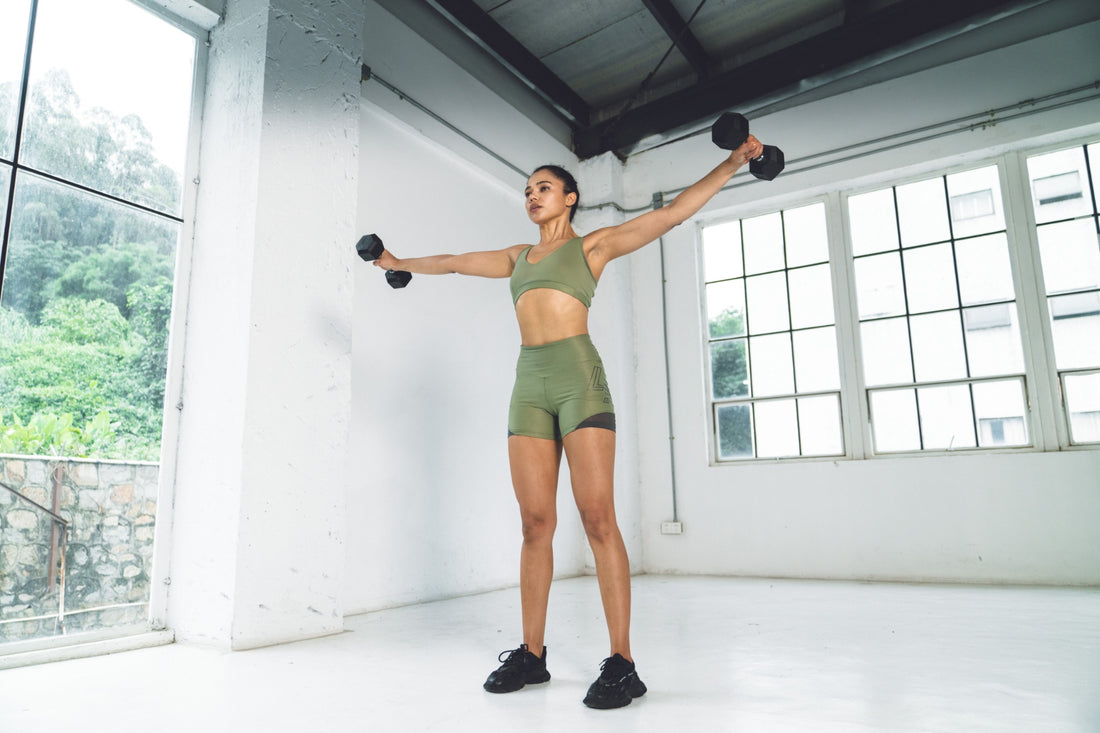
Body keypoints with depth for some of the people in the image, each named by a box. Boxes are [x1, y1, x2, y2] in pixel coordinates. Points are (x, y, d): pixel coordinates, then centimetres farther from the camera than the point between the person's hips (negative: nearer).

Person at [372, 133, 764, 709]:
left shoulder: (595, 244, 11)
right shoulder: (517, 257, 24)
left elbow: (673, 212, 5)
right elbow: (452, 262, 36)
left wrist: (732, 163, -1)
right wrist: (400, 263, 46)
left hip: (578, 377, -5)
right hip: (528, 385, 5)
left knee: (597, 518, -10)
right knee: (535, 523, 3)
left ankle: (621, 664, -7)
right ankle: (532, 654, 12)